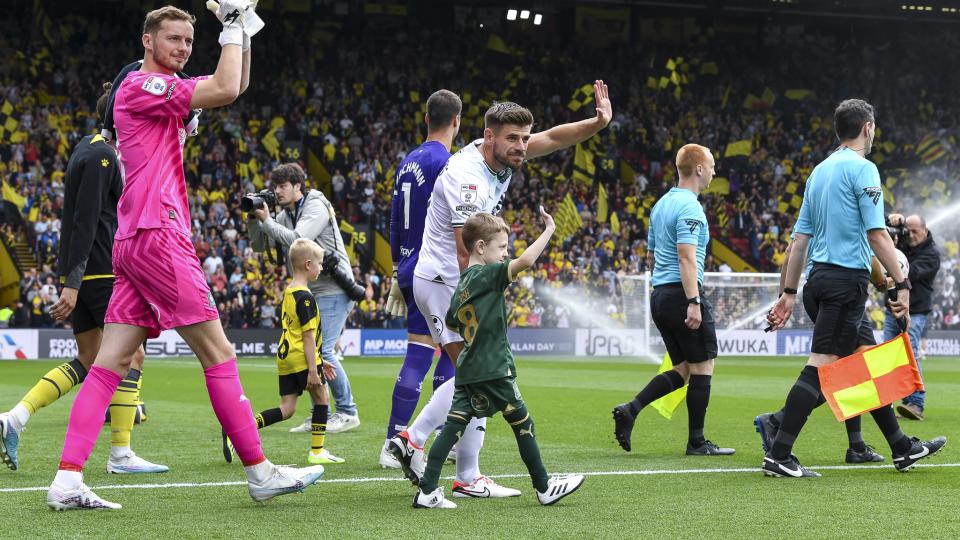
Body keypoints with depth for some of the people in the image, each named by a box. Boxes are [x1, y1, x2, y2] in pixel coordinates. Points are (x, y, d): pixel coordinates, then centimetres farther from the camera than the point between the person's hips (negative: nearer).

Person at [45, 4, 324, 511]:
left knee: (111, 363, 2)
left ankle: (68, 479, -4)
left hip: (136, 242, 10)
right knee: (218, 353, -4)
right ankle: (259, 471, 1)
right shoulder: (140, 85, -8)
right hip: (156, 236, -10)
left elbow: (236, 86, 27)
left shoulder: (167, 91, 20)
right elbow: (225, 90, -17)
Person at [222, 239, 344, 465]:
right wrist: (313, 368, -16)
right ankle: (317, 451, 12)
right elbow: (308, 336, -16)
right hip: (301, 358, -8)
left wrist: (320, 361, 28)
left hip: (285, 358, 8)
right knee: (322, 399, 8)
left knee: (287, 409, 6)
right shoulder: (305, 297, -12)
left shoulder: (288, 293, 17)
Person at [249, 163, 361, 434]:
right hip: (310, 293, 9)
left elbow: (297, 240, -24)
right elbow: (258, 244, 16)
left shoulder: (317, 207, -12)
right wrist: (254, 218, 0)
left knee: (322, 350, -15)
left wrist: (266, 220, -14)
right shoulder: (285, 215, 12)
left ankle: (348, 412, -4)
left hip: (333, 290, -9)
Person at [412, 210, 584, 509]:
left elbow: (451, 323, 24)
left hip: (468, 370, 8)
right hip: (494, 370, -8)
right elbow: (525, 260, -26)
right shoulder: (488, 275, -12)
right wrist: (548, 231, -18)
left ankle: (427, 491, -3)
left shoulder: (462, 285, 13)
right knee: (523, 423, 6)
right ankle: (544, 488, 16)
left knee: (454, 425, 3)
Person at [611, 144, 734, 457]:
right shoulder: (689, 207, -13)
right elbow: (686, 256, -21)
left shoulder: (661, 205, 16)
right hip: (682, 292, -9)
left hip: (660, 294, 9)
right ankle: (697, 442, 3)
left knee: (682, 369, 12)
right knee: (702, 367, 0)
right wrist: (693, 302, -24)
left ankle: (630, 409, -2)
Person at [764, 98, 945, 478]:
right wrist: (902, 285, -13)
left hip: (819, 278, 9)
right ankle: (778, 455, -15)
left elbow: (800, 238, 16)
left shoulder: (820, 171, 16)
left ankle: (902, 447, 23)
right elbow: (876, 235, -15)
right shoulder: (862, 168, -8)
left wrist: (789, 293, 17)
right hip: (847, 278, -9)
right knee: (821, 366, -11)